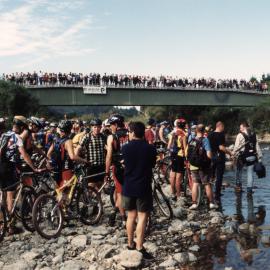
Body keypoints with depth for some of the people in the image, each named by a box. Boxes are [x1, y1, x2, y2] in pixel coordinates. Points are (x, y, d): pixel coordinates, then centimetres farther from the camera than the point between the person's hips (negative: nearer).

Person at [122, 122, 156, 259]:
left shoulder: (125, 148, -4)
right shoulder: (150, 148, -8)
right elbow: (152, 164, 5)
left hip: (128, 187, 3)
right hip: (143, 187, -3)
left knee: (131, 215, 15)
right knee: (142, 216, 2)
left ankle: (130, 243, 25)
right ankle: (139, 247, -2)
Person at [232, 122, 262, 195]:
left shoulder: (240, 135, -7)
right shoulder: (254, 134, 8)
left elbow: (237, 146, -9)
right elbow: (257, 146, 8)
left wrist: (234, 154, 0)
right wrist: (259, 156, 11)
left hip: (243, 156, -4)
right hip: (252, 156, 4)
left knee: (239, 171, 16)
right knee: (250, 173, 7)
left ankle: (238, 186, 18)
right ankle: (249, 189, 6)